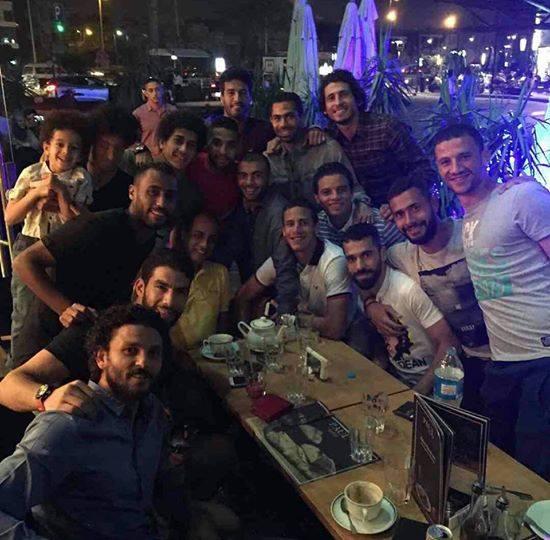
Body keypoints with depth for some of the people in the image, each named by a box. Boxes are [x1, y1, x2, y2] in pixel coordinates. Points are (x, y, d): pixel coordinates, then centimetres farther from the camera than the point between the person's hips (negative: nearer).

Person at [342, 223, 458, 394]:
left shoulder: (409, 290, -24)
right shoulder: (363, 288, -2)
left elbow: (448, 343, -22)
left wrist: (420, 392, -21)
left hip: (424, 382, -6)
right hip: (395, 375, 6)